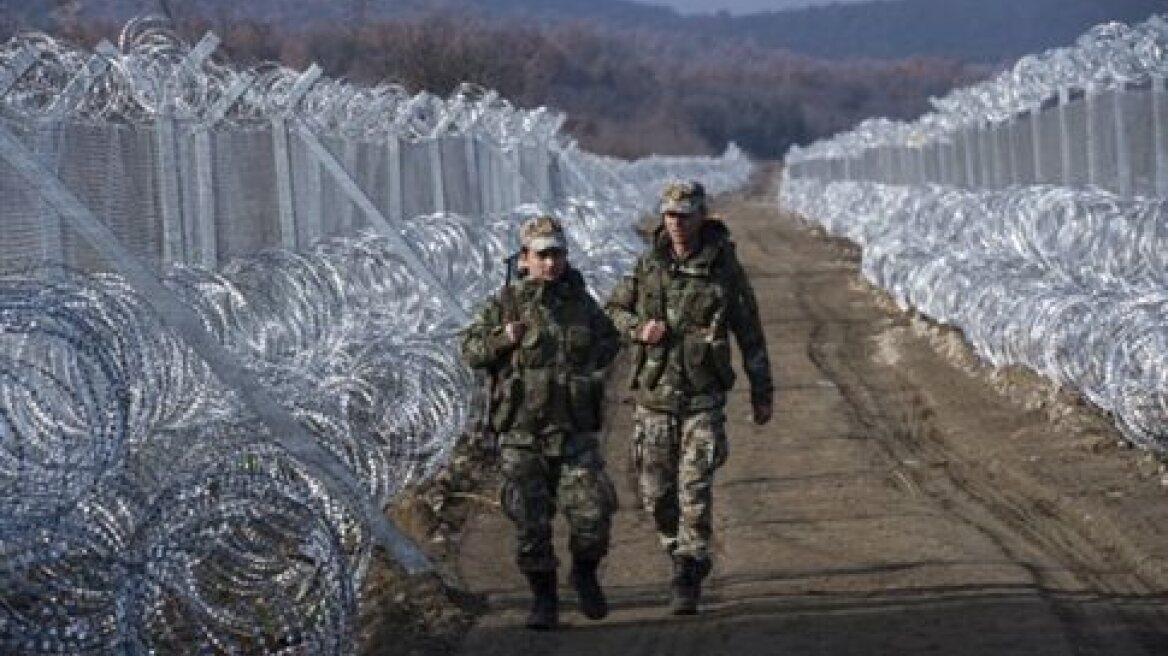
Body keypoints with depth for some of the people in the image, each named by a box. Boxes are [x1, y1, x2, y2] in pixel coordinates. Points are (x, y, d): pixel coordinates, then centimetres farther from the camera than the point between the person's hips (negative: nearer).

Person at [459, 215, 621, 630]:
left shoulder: (581, 303, 5)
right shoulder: (506, 303, -3)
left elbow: (609, 340, 23)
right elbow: (470, 350, 1)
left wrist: (590, 366, 6)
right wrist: (503, 338, -17)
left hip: (575, 434, 1)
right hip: (521, 435, -1)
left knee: (593, 513, -7)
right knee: (531, 524, 0)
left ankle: (585, 574, 21)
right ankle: (544, 599, 15)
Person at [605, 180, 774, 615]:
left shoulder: (724, 269, -6)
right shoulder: (649, 264, 1)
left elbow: (750, 334, 2)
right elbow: (614, 309, 13)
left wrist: (762, 393, 5)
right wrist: (638, 329, -9)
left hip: (703, 400, -3)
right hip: (654, 395, 3)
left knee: (695, 491, -11)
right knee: (655, 492, 7)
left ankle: (687, 579, -3)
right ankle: (686, 558, 31)